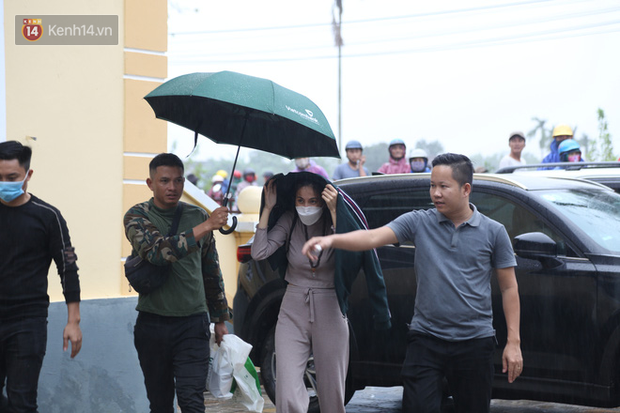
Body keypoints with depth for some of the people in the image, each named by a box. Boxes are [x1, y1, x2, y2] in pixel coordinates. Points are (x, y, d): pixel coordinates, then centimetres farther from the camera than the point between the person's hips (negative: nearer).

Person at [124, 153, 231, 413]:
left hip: (192, 324, 1)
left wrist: (220, 320, 18)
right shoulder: (137, 216, -2)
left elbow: (212, 272, 17)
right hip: (153, 323, 0)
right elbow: (158, 252, -22)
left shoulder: (197, 216, 7)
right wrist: (207, 226, -24)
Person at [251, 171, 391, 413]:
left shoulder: (338, 220, -5)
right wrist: (268, 209, -9)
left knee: (332, 394, 6)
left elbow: (346, 255, -23)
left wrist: (334, 212, -26)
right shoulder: (289, 221, -1)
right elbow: (259, 252, -11)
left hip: (329, 311, -1)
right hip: (293, 312, 1)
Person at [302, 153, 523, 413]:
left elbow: (509, 288, 4)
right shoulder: (418, 223, 2)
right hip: (426, 339, 0)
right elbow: (373, 237, -12)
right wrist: (332, 240, -30)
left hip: (475, 342, 0)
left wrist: (513, 342, -2)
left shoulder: (493, 232, 2)